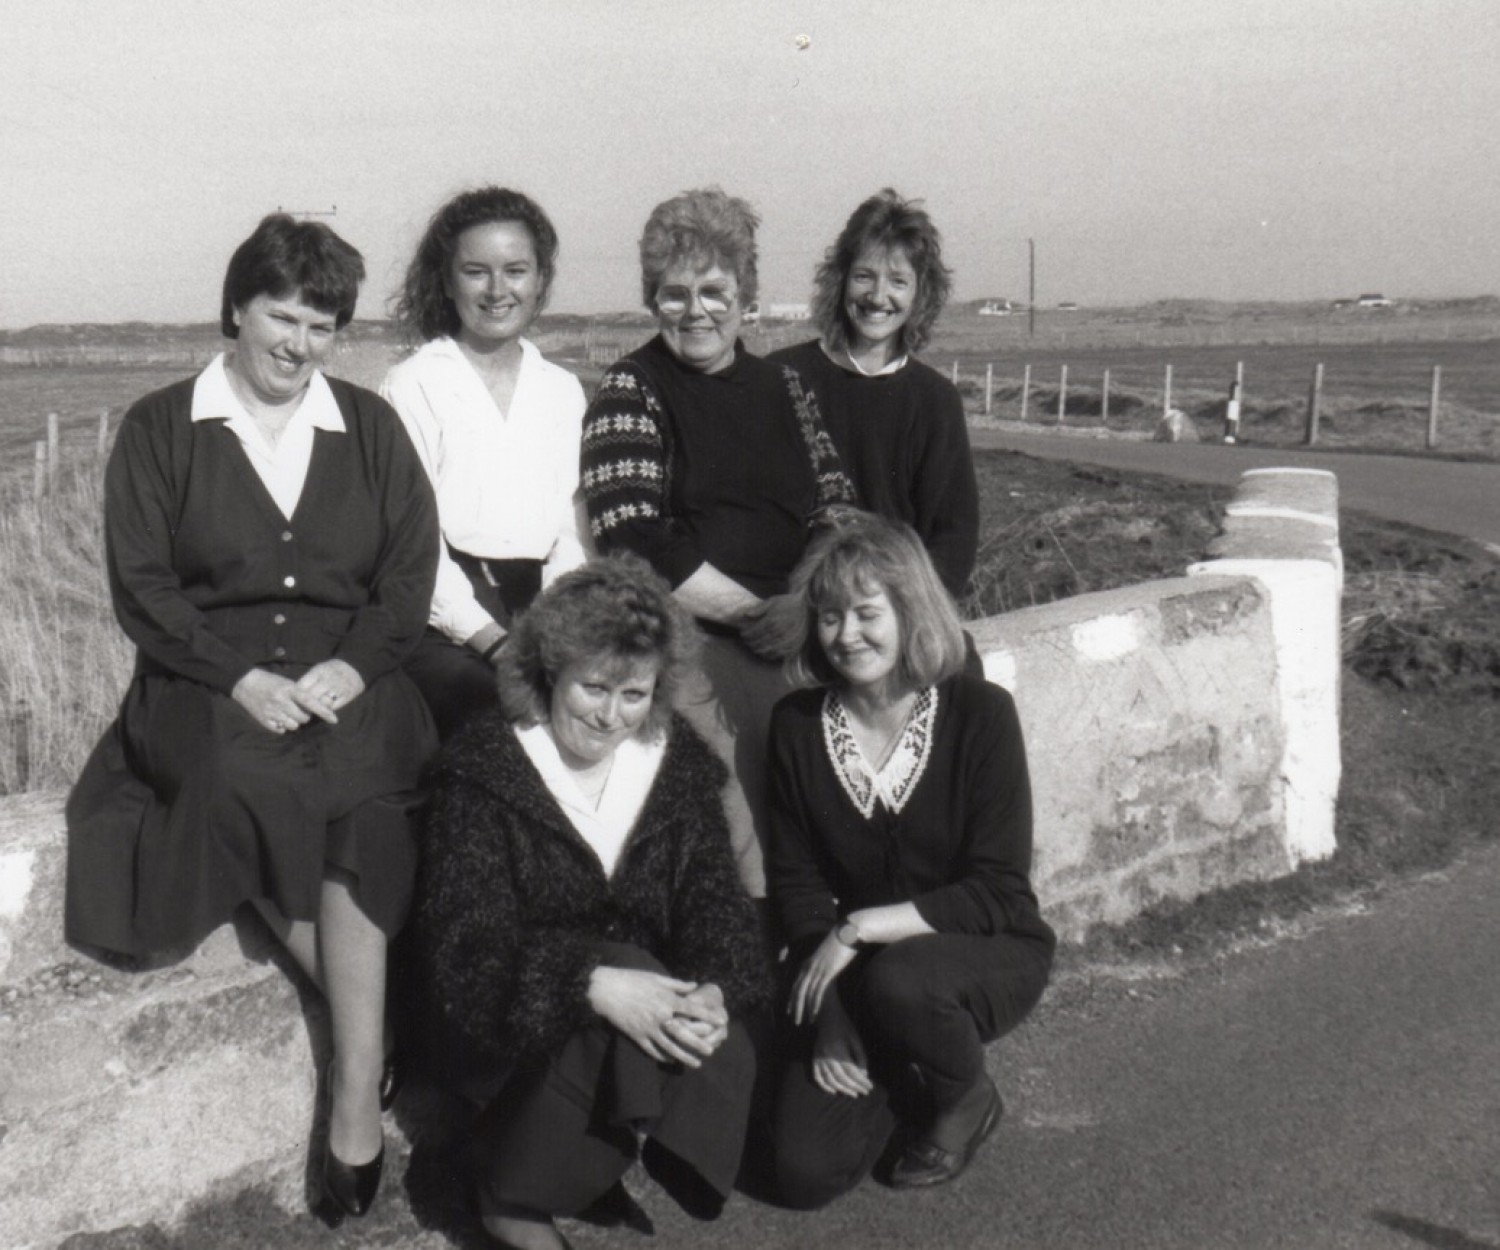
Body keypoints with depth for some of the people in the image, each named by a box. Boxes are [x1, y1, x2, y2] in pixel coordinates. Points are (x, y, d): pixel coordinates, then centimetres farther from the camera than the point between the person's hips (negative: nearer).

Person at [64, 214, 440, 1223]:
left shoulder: (371, 428, 15)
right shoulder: (160, 429, 9)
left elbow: (412, 572, 8)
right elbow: (141, 585, 1)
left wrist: (352, 665, -11)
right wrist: (241, 677, -14)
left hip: (348, 678, 1)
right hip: (209, 682, 0)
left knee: (359, 797, -31)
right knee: (246, 780, -34)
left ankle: (358, 1101, -25)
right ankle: (372, 1053, -19)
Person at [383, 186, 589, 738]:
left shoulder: (564, 392, 18)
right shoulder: (412, 386, 4)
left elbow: (569, 535, 14)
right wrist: (494, 643, -15)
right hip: (443, 625, -4)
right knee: (504, 705, -33)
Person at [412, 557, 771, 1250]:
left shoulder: (680, 764, 3)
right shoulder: (485, 768, -11)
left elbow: (716, 902, -2)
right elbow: (463, 944, -19)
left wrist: (712, 992, -25)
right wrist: (593, 985, -35)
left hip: (642, 992, 4)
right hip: (503, 1026, -4)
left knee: (726, 1055, -26)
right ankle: (511, 1194, -8)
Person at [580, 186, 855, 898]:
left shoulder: (781, 387, 19)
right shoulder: (631, 392, 5)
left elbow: (839, 517, 15)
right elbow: (635, 544, -7)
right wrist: (749, 610, -9)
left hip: (794, 637, 4)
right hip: (691, 641, -4)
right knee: (738, 831, -19)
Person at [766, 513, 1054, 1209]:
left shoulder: (979, 714, -15)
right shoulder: (797, 726, -6)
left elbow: (998, 894, -18)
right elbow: (797, 884, -3)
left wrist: (860, 927, -24)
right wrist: (828, 1010, -16)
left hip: (987, 954, -2)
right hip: (854, 974, 3)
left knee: (896, 979, -37)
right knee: (805, 1173, -13)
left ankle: (968, 1098, -2)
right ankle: (905, 1078, 19)